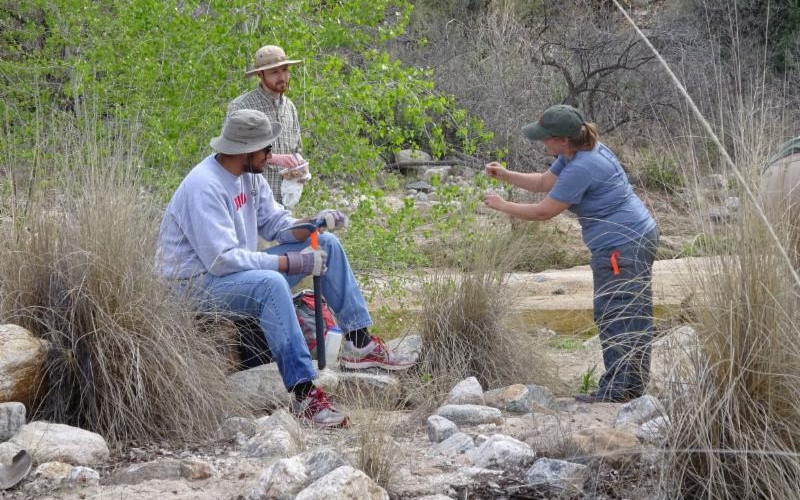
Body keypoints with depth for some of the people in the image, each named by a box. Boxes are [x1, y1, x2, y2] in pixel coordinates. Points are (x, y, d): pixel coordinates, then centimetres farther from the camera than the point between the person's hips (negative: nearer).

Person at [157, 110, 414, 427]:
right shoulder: (205, 187, -26)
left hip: (237, 270, 10)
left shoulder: (249, 175, 3)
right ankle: (304, 394, -40)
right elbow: (222, 259, -30)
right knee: (271, 283, -39)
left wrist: (313, 225, -12)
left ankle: (359, 343, 5)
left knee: (326, 244, 5)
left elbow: (274, 223, 11)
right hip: (199, 281, -10)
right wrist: (291, 262, -27)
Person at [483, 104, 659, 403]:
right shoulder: (575, 154, 9)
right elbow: (544, 182, 22)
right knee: (636, 315, 15)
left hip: (621, 247, -11)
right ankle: (635, 385, 24)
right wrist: (505, 175, 13)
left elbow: (543, 212, -17)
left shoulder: (581, 168, -23)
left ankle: (615, 390, 0)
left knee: (613, 316, -5)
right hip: (640, 237, 11)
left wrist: (502, 206, -5)